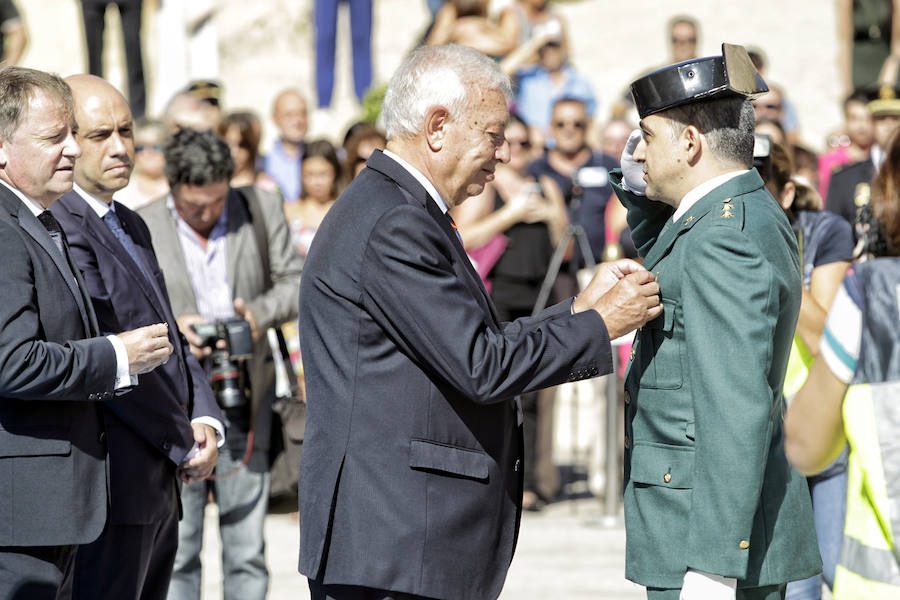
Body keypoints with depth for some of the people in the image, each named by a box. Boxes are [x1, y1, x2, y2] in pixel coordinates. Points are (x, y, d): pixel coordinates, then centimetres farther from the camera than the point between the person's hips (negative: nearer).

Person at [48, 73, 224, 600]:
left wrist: (206, 422, 1)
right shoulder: (59, 226, -14)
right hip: (109, 485, -10)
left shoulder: (132, 226, 18)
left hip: (161, 489, 10)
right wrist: (184, 443, -12)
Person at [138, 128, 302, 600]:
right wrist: (166, 327, -18)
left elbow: (295, 282, 10)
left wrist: (261, 311, -12)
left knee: (247, 552, 5)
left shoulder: (261, 212, 4)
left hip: (243, 402, 2)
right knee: (175, 549, -2)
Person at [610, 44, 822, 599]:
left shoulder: (725, 240, -19)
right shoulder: (754, 215, 11)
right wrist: (639, 193, 14)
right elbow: (673, 279, 34)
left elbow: (736, 412, -24)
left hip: (720, 548, -10)